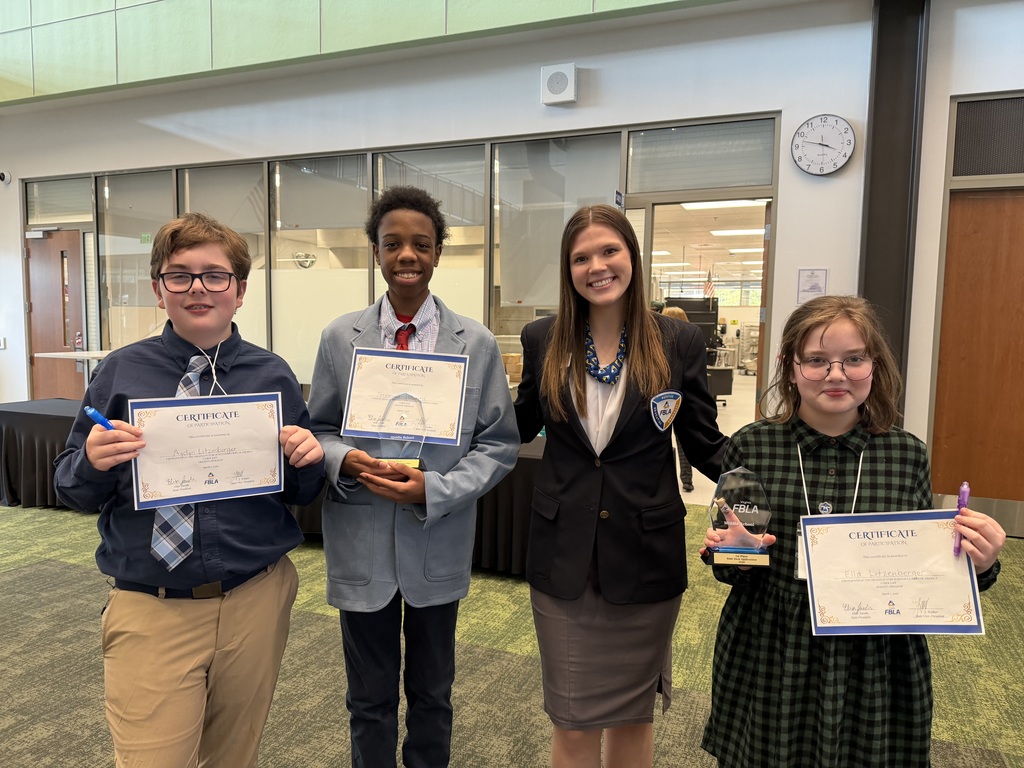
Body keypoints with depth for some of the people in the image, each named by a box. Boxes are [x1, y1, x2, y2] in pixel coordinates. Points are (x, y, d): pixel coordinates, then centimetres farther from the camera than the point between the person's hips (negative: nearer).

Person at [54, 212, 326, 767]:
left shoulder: (273, 376, 0)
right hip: (150, 611, -1)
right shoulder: (120, 373, -1)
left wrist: (307, 459, -16)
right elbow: (74, 492, 4)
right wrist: (92, 463, -18)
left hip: (256, 602, 2)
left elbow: (301, 493, 6)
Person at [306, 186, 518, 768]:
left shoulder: (476, 344, -5)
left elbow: (499, 445, -4)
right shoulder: (341, 337, -1)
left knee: (433, 695, 20)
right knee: (370, 699, 18)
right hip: (361, 545, 1)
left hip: (438, 547, 0)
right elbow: (319, 429, 5)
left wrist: (433, 490, -18)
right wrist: (345, 459, -17)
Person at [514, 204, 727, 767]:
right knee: (572, 721, 13)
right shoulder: (542, 340, 0)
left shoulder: (678, 343, -5)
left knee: (634, 713, 19)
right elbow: (521, 425, 10)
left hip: (646, 557, 0)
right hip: (562, 557, 1)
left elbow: (706, 444, -1)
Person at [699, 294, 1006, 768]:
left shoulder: (907, 455, -3)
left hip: (876, 671, 1)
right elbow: (731, 570, 2)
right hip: (768, 664, -1)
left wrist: (977, 564, -14)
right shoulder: (751, 447, -7)